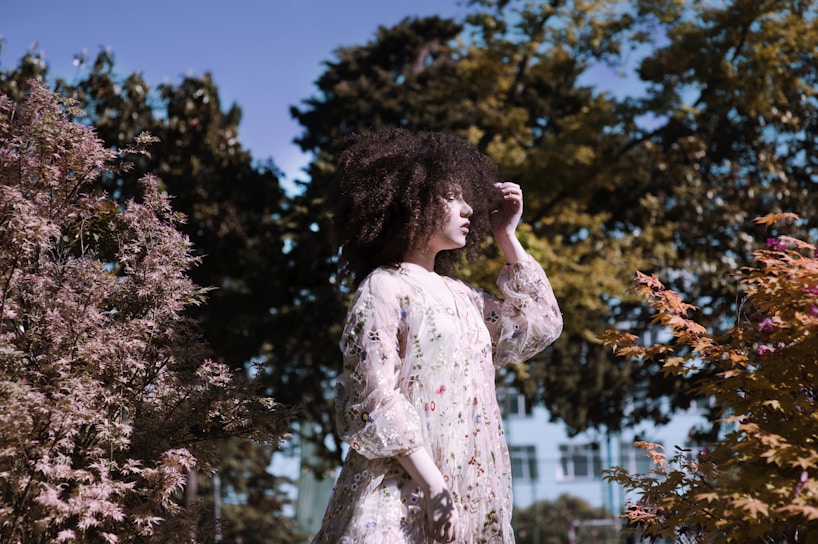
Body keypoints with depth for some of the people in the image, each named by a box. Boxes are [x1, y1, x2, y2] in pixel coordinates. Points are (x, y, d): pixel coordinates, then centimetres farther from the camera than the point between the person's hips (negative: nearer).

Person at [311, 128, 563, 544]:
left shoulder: (459, 295, 17)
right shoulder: (384, 287, -5)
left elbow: (542, 322, 24)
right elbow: (373, 397, -13)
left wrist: (506, 237, 18)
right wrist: (432, 484, -21)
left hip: (471, 496, 7)